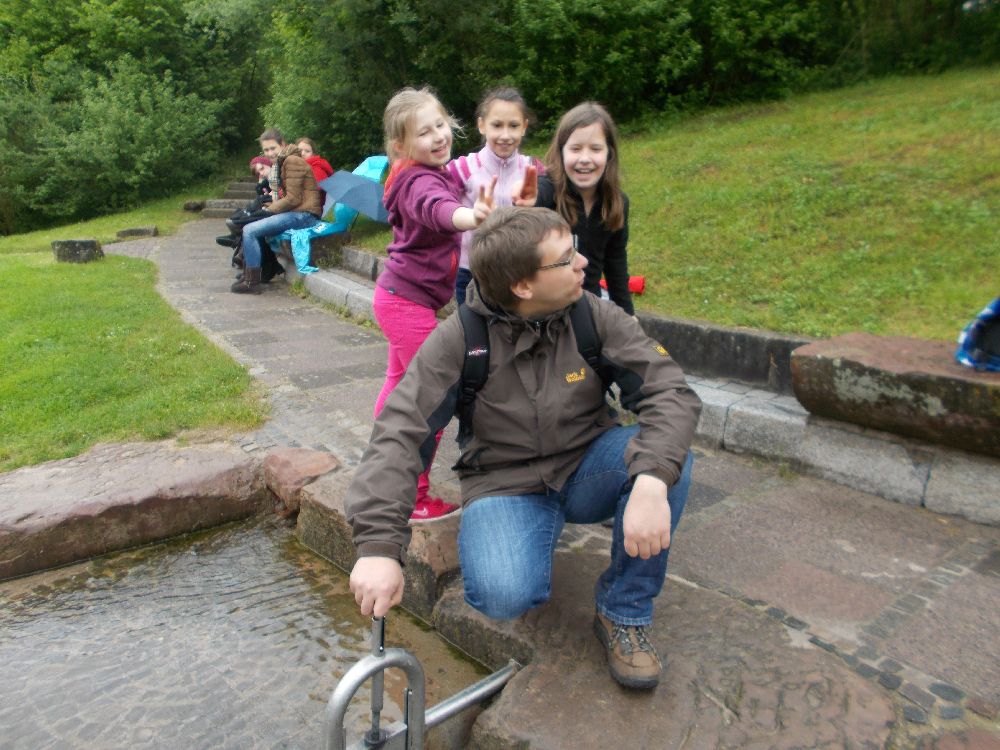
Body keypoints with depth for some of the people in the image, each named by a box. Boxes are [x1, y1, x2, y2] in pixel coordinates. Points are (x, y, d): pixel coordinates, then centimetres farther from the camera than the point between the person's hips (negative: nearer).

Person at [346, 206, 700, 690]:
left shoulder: (594, 315, -11)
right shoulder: (460, 337, -15)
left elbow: (670, 391, -20)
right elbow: (400, 433, -20)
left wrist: (651, 481, -39)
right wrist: (379, 545, -30)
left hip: (585, 474, 3)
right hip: (506, 485, -2)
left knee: (667, 454, -28)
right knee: (503, 595, -32)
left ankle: (624, 612, -8)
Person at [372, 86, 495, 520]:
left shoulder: (438, 171, 8)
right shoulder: (421, 182, -23)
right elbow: (438, 209, -47)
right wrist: (471, 216, -70)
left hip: (398, 295, 11)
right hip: (410, 301, -11)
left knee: (399, 383, 22)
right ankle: (413, 498, 6)